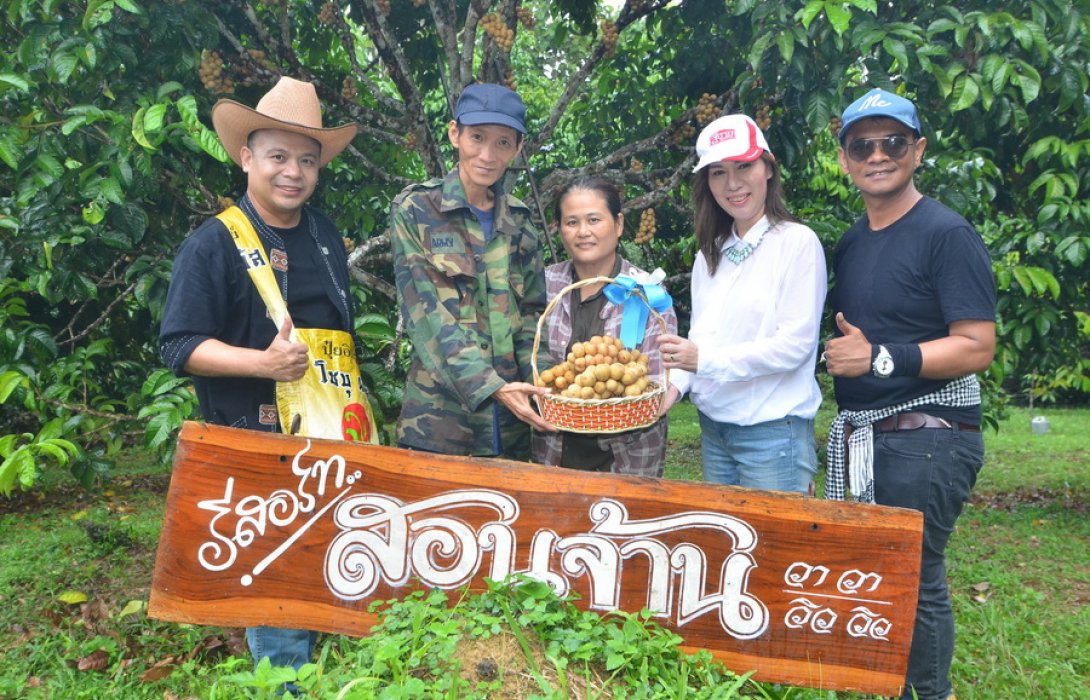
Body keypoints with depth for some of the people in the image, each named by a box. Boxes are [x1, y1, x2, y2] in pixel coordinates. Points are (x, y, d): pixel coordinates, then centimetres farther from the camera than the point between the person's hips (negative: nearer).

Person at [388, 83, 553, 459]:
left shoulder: (519, 220, 8)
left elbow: (531, 313, 8)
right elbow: (425, 313, -12)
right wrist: (490, 386, -23)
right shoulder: (415, 209, -4)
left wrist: (542, 386, -10)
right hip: (438, 421, -4)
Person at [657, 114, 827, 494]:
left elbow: (796, 344, -16)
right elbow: (700, 337, 10)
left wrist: (706, 360, -23)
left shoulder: (798, 242, -10)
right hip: (713, 425, 6)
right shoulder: (711, 254, 10)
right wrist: (677, 383, -10)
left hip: (773, 431, -6)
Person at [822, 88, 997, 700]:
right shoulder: (852, 241, 13)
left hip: (928, 436, -7)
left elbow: (978, 348, -16)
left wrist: (880, 358, -19)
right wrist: (841, 352, 6)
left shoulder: (946, 233, -11)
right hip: (866, 435, 7)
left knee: (916, 578, -2)